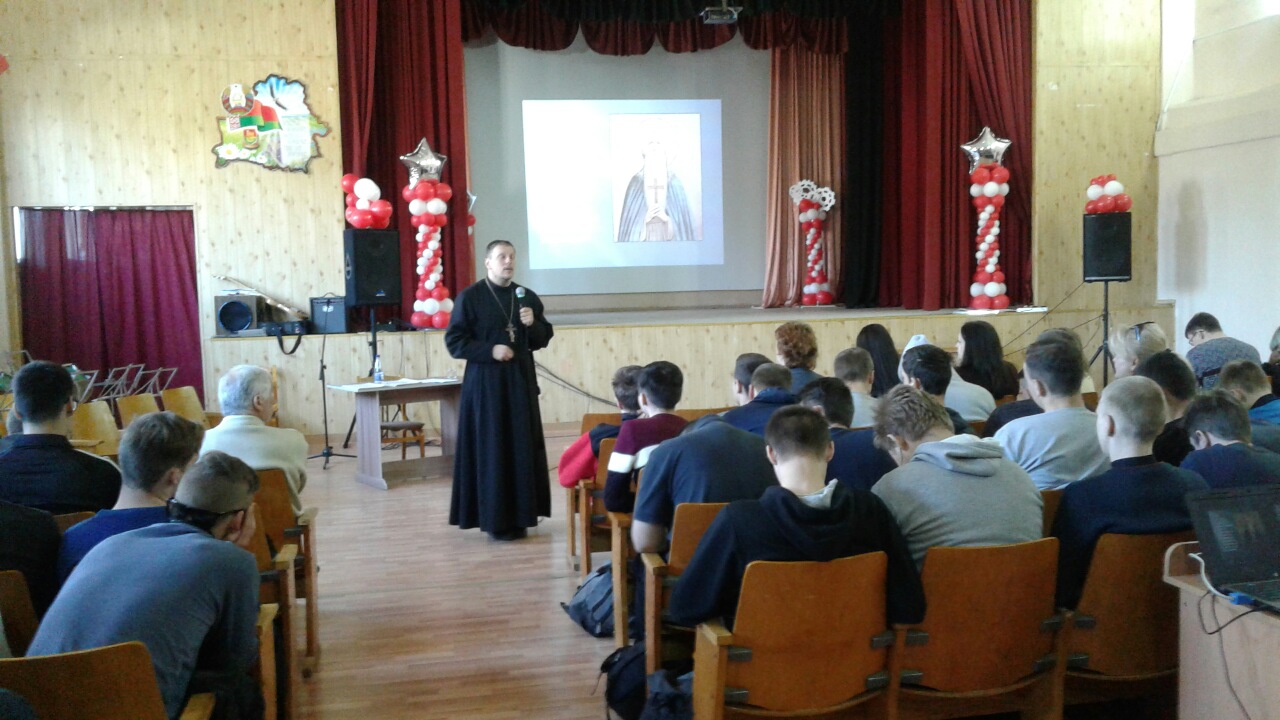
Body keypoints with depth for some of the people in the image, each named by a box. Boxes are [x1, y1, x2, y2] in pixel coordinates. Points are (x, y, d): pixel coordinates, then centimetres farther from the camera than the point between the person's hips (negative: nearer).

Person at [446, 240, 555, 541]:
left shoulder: (528, 297, 8)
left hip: (521, 381, 4)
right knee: (491, 450, -3)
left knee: (522, 448, 4)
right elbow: (453, 341, -7)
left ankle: (520, 514, 13)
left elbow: (544, 339, 12)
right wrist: (491, 350, -17)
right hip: (485, 383, -4)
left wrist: (533, 324, -9)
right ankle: (495, 519, 4)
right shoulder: (469, 297, -5)